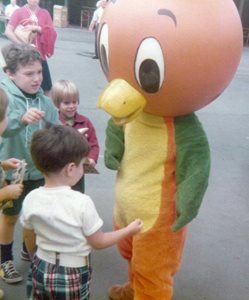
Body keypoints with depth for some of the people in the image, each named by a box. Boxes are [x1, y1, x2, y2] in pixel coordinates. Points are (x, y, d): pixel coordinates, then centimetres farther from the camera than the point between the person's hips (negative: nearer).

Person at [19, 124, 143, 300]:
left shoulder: (31, 199, -12)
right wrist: (129, 230, 0)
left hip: (41, 270, 4)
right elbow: (99, 242, -13)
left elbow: (29, 239, 3)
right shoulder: (82, 203, -25)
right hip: (73, 275, -3)